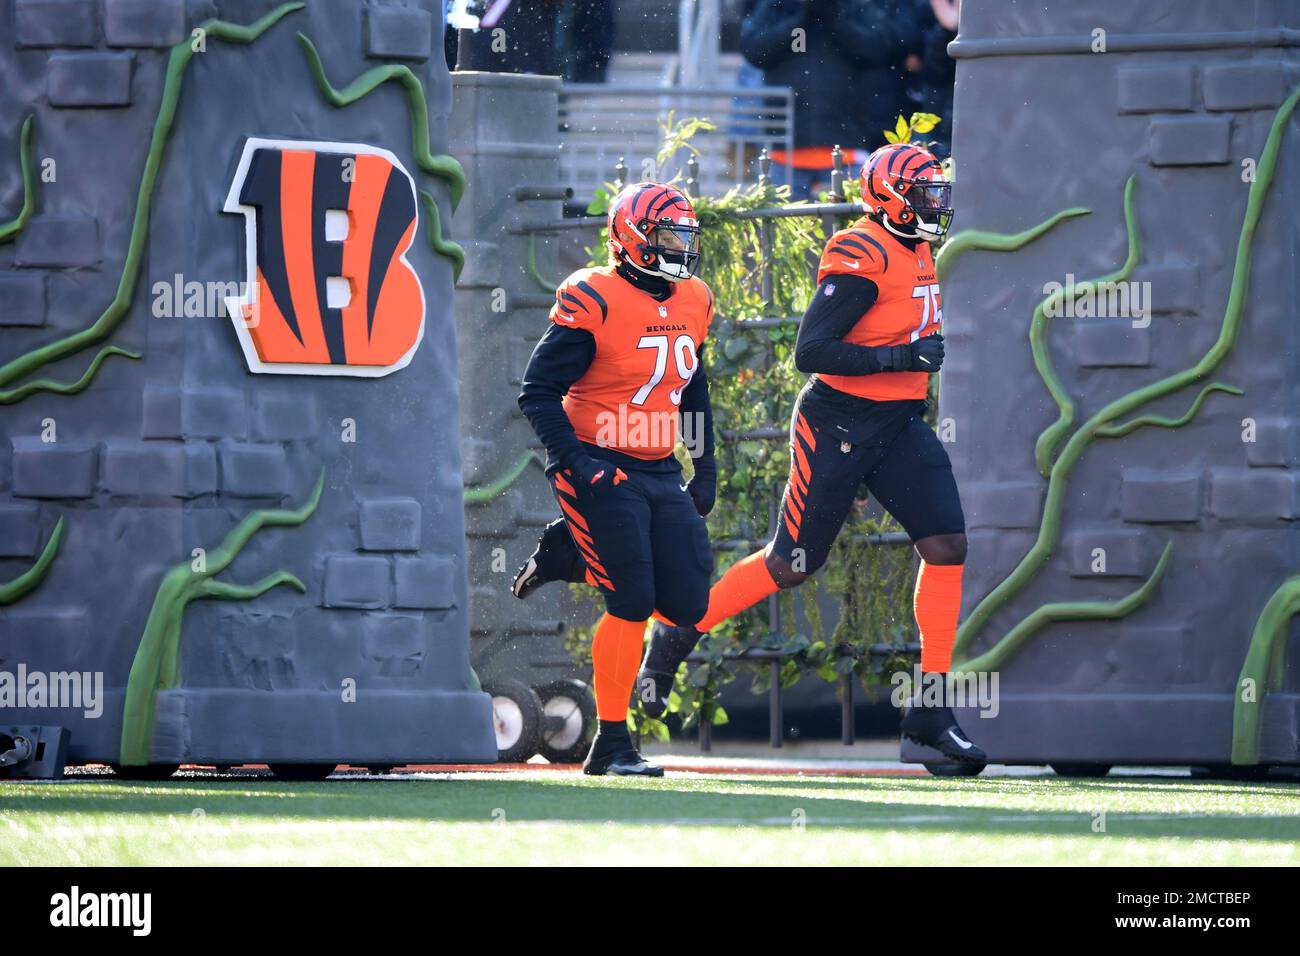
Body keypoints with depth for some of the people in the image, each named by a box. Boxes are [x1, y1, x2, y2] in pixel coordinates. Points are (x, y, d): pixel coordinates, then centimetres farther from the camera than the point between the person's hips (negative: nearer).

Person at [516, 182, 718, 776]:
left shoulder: (691, 303, 9)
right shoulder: (593, 302, -14)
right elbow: (538, 392, -13)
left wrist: (706, 465, 16)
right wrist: (575, 460, -21)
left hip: (660, 475, 7)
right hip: (600, 471, -7)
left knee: (687, 605, 0)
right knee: (632, 604, -13)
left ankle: (569, 554, 22)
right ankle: (611, 744, -3)